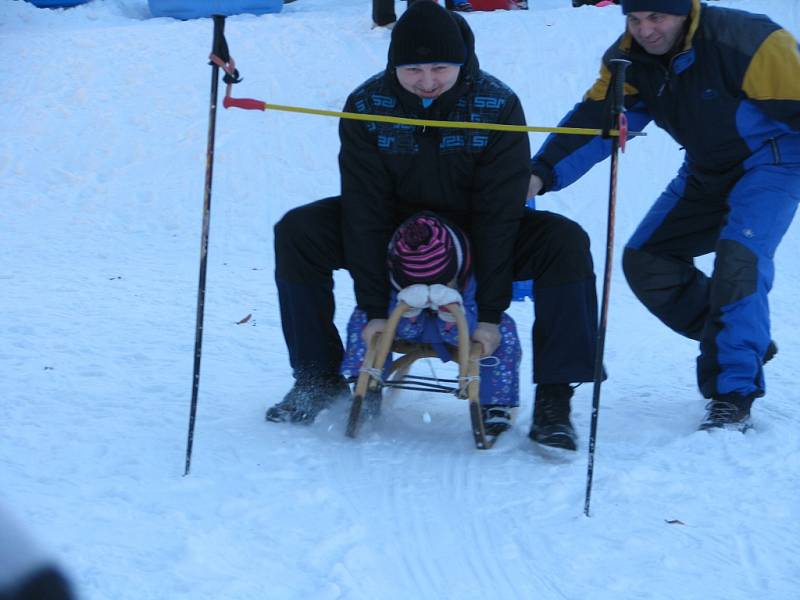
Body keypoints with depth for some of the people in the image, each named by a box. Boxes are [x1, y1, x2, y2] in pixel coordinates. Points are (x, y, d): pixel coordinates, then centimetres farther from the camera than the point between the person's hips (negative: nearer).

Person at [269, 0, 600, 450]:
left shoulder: (498, 105, -23)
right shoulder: (366, 106, -20)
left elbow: (499, 213, -23)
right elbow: (366, 211, -19)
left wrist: (491, 313, -25)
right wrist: (374, 310, -23)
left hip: (477, 233, -1)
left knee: (566, 243, -29)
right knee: (298, 233, -21)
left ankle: (554, 399, -22)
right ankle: (319, 379, -4)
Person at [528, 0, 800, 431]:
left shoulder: (745, 41, -28)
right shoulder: (629, 60, -8)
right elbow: (595, 121, -14)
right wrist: (542, 173, -29)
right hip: (707, 171, 7)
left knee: (739, 258, -28)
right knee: (646, 261, -1)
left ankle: (733, 395, -20)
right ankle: (745, 341, 14)